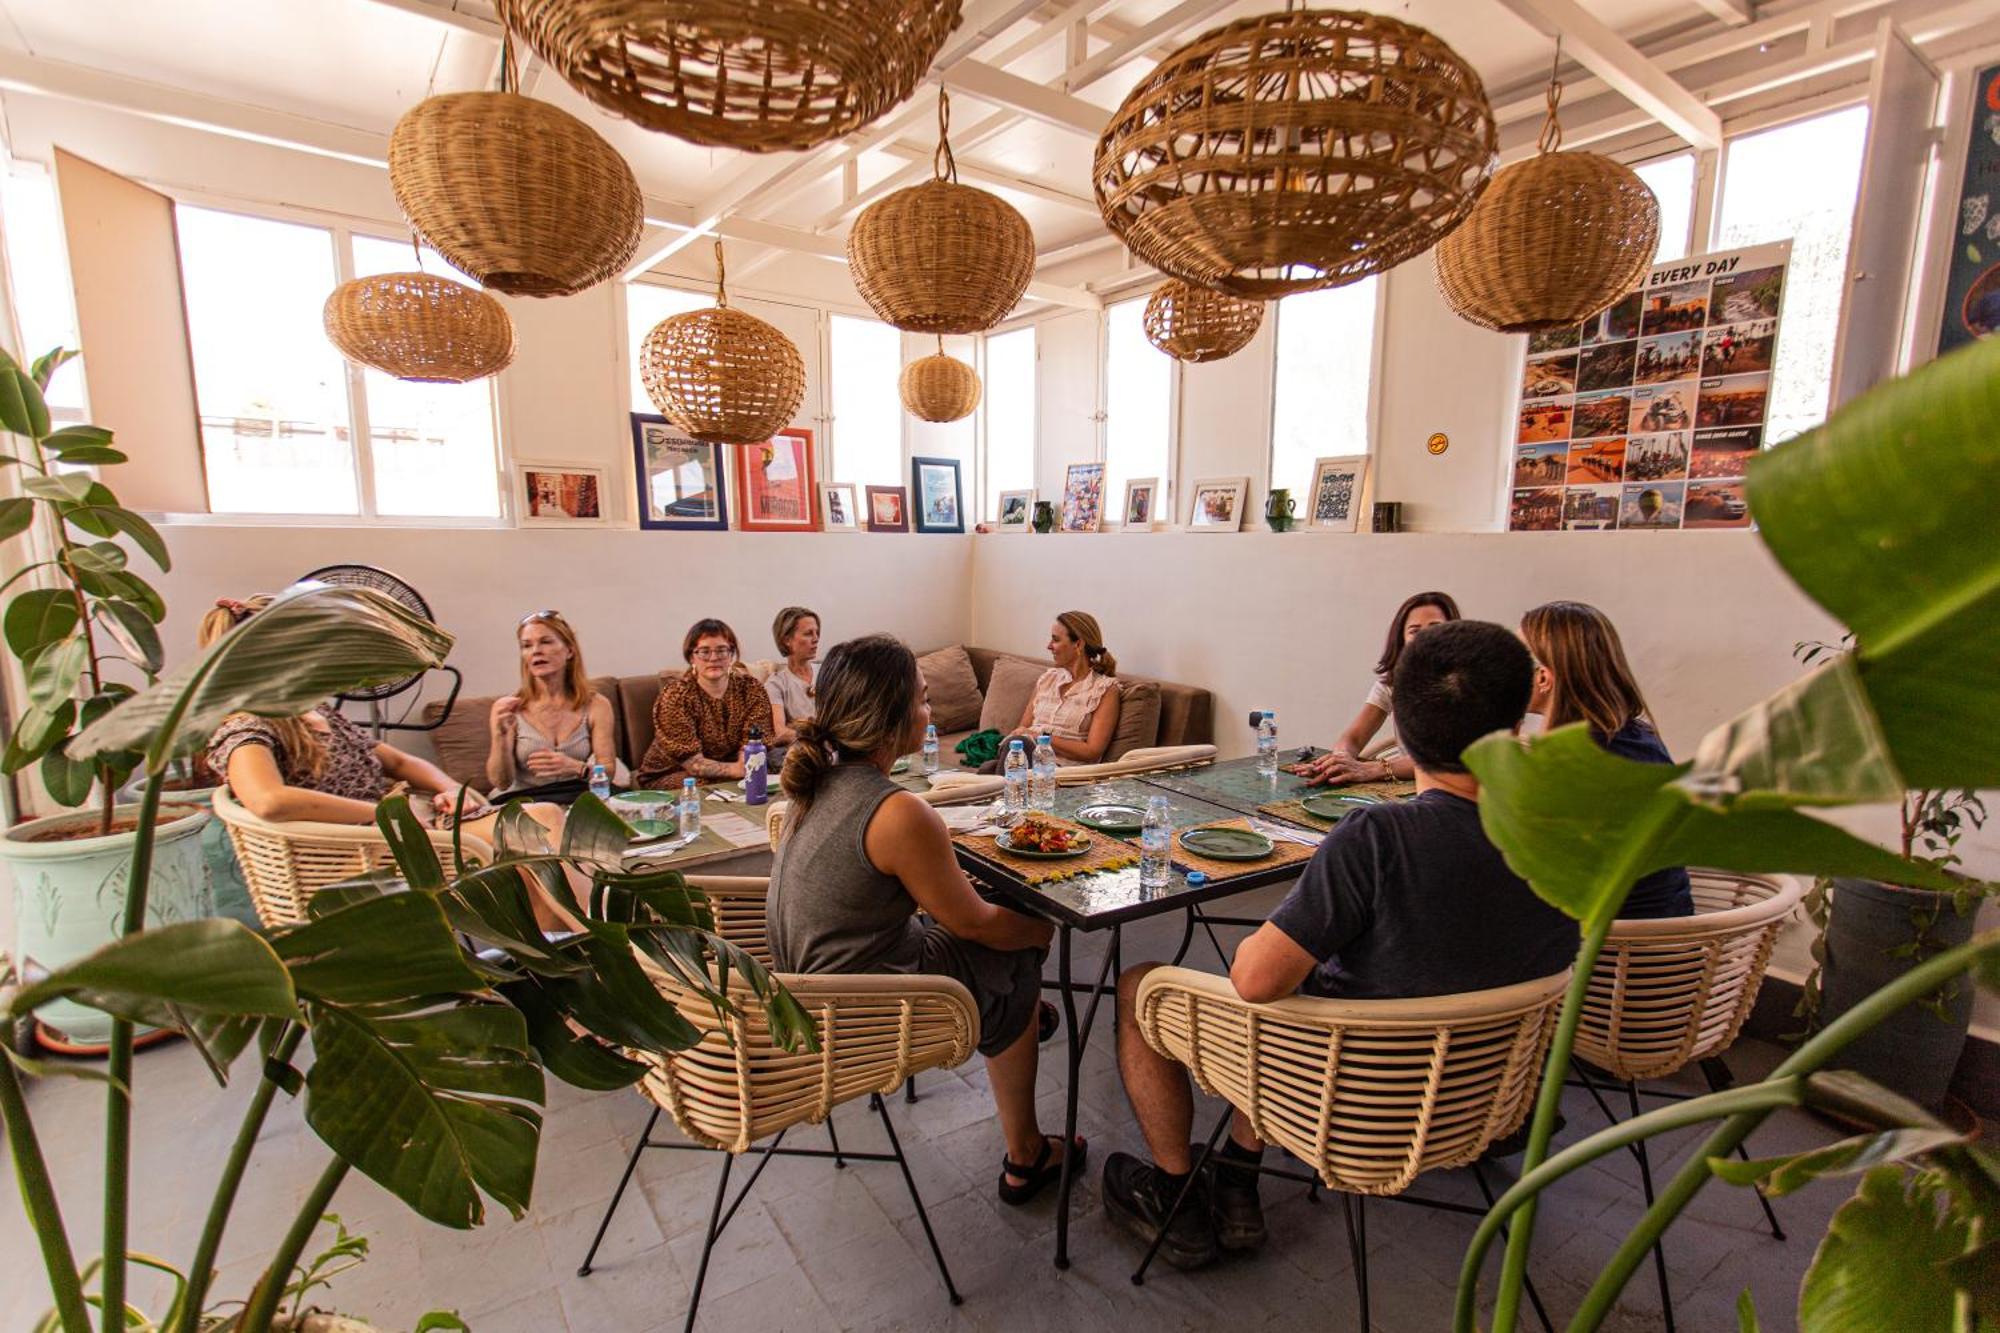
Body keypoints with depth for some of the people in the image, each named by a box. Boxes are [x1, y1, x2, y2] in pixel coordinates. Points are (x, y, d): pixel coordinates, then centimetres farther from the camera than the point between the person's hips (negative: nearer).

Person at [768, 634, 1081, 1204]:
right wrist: (1040, 930, 2)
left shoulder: (821, 781, -5)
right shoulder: (899, 814, -31)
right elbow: (974, 923, -16)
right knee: (1019, 971, 13)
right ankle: (1025, 1160, 29)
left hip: (808, 980, 8)